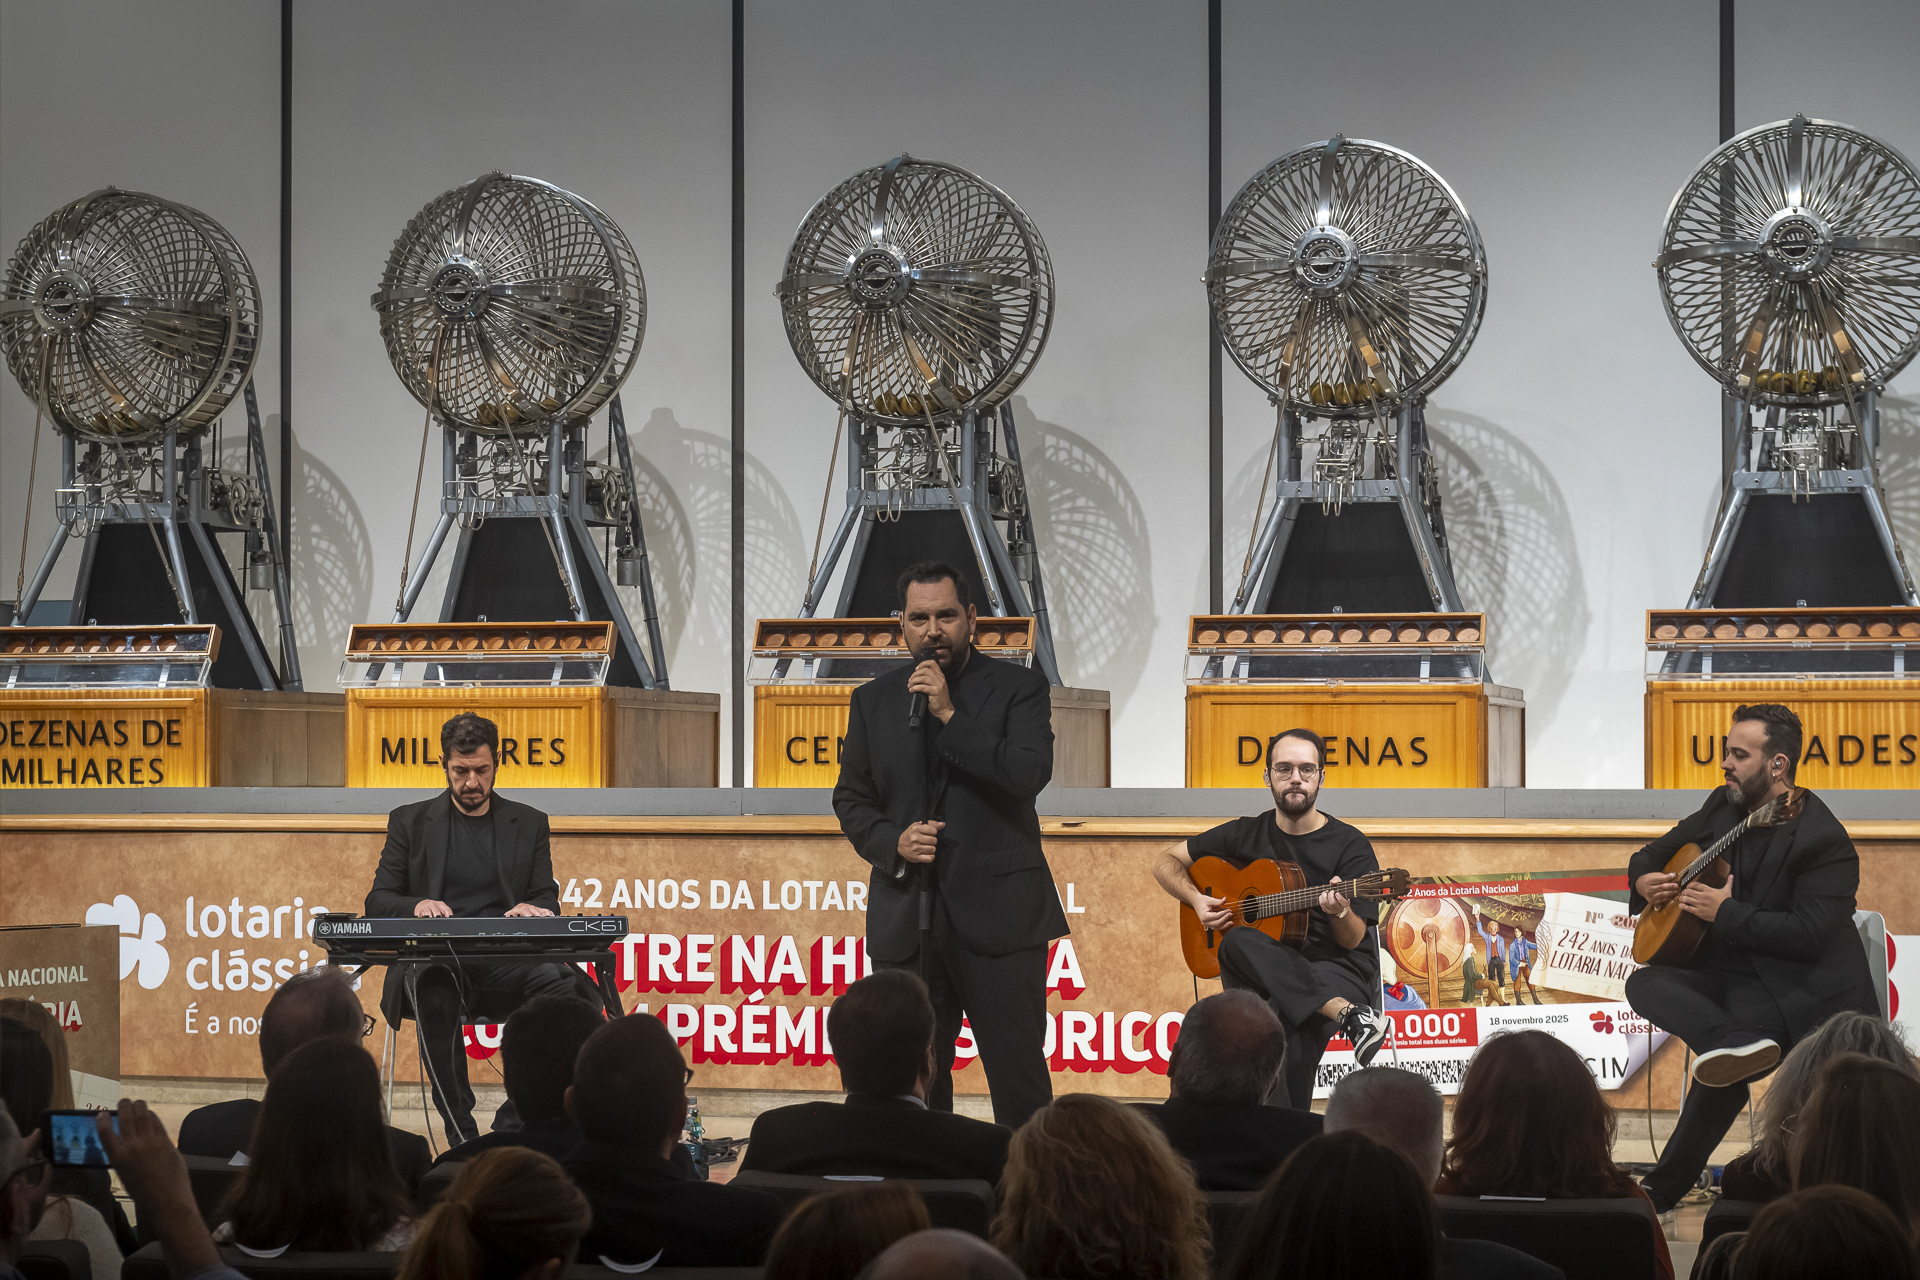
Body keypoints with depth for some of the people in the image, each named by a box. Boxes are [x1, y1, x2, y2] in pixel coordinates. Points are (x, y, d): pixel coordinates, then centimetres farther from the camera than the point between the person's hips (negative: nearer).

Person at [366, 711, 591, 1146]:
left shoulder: (528, 824, 20)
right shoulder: (410, 822, 17)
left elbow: (547, 899, 16)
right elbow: (378, 902, 12)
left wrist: (530, 908, -10)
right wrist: (417, 906, -12)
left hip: (507, 961, 1)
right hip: (434, 960, -1)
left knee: (564, 982, -34)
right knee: (433, 991, -40)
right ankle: (461, 1134, -36)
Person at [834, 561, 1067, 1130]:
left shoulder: (1018, 689, 2)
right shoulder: (873, 700, 13)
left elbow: (1031, 773, -13)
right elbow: (850, 799, 15)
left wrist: (950, 714, -15)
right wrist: (892, 841, -5)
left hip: (996, 911, -3)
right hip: (906, 919, 3)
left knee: (1018, 1073, -4)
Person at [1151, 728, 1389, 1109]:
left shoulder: (1350, 846, 2)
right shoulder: (1246, 834, 12)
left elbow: (1353, 941, -3)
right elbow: (1166, 862, 21)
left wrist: (1340, 913, -27)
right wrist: (1196, 900, 2)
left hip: (1336, 968, -3)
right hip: (1261, 972, 4)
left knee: (1290, 1024, -40)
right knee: (1238, 943, -36)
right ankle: (1349, 1015, -43)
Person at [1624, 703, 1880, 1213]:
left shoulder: (1821, 839, -16)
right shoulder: (1724, 807, 9)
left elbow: (1811, 935, -24)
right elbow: (1654, 853, 22)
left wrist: (1724, 913, -23)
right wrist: (1644, 879, -2)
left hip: (1801, 984, -9)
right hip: (1731, 968, 9)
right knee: (1644, 983, -15)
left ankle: (1665, 1187, -19)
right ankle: (1735, 1041, -38)